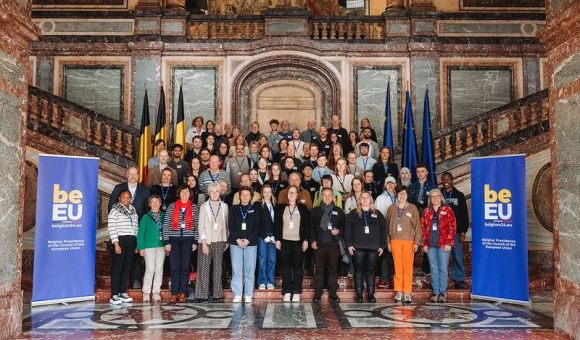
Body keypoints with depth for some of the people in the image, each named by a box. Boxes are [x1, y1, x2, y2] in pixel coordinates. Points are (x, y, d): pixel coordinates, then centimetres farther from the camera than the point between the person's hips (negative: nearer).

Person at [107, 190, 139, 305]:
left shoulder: (133, 211, 16)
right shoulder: (115, 210, -2)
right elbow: (111, 228, -9)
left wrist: (136, 243, 11)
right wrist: (116, 244, -15)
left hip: (131, 241, 6)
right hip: (120, 240, -6)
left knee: (126, 268, 8)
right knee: (117, 268, -5)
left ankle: (122, 292, 15)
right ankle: (114, 295, -2)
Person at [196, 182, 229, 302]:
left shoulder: (224, 206, 10)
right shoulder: (204, 207, 3)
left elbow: (226, 224, 11)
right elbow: (201, 226, -1)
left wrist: (227, 241, 5)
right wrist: (204, 243, -8)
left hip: (220, 242, 2)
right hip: (207, 241, -2)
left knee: (218, 268, 2)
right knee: (204, 268, -4)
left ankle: (217, 294, 7)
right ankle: (202, 295, 1)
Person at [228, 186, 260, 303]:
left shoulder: (254, 209, 8)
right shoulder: (234, 209, 10)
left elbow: (257, 226, 2)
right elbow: (230, 225, 4)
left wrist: (248, 240, -9)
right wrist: (237, 239, -8)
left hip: (251, 243, 0)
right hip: (235, 242, 0)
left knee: (250, 269, -1)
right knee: (236, 269, -1)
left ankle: (248, 295, 6)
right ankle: (237, 295, 6)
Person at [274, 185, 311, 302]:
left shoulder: (303, 208, 6)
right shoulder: (280, 208, 8)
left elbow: (307, 225, 4)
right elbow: (276, 225, 6)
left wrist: (306, 240, -3)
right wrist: (277, 239, -2)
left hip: (298, 241, -1)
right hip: (284, 241, 1)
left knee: (298, 266, 1)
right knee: (285, 266, 2)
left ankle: (297, 292, 8)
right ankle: (286, 292, 8)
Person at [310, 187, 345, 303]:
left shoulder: (338, 211, 10)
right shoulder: (315, 211, 7)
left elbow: (343, 225, 14)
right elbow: (310, 227, 5)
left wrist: (339, 231, -6)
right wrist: (312, 240, -3)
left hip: (333, 245, 1)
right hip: (318, 245, -1)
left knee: (333, 270, 4)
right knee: (319, 270, 3)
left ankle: (333, 293, 13)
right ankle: (318, 293, 11)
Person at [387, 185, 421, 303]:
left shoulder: (412, 208, 6)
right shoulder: (391, 208, 12)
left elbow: (417, 226, 3)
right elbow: (387, 226, 12)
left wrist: (417, 242, -4)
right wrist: (388, 241, 6)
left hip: (408, 241, -2)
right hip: (395, 241, 2)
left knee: (408, 267, -3)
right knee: (397, 267, 2)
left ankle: (407, 292, 3)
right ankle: (399, 291, 9)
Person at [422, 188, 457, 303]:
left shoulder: (447, 210, 2)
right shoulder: (426, 211, 11)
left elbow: (452, 227, -2)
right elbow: (423, 228, 10)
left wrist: (449, 243, -9)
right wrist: (424, 244, 3)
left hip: (443, 244, -3)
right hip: (430, 245, 3)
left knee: (443, 269, 0)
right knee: (434, 269, 6)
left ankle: (443, 292, 9)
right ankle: (435, 292, 14)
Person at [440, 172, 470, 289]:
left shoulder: (459, 195, 8)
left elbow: (464, 215, 5)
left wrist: (463, 232, -1)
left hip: (456, 231, 0)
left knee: (457, 256, -3)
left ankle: (459, 279, 8)